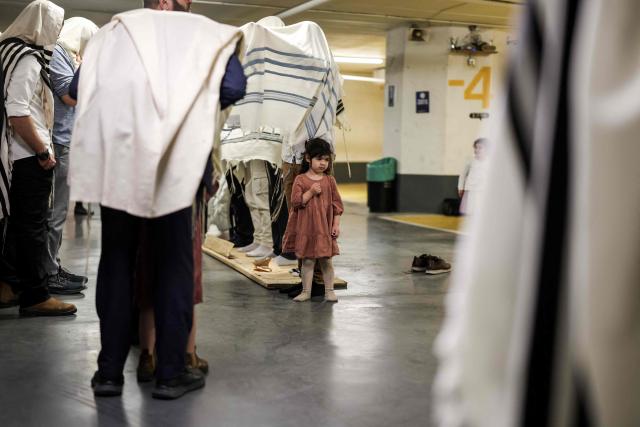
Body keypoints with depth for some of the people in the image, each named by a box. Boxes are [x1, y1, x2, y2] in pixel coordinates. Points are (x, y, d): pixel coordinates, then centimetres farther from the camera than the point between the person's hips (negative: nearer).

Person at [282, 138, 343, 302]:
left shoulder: (330, 180, 3)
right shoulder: (300, 180, -2)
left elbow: (337, 204, 5)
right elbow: (295, 202, -9)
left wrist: (336, 224, 0)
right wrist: (311, 192, -19)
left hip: (325, 227, 1)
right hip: (306, 227, -1)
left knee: (326, 260, 7)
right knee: (307, 261, 6)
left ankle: (329, 290, 18)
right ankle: (306, 291, 16)